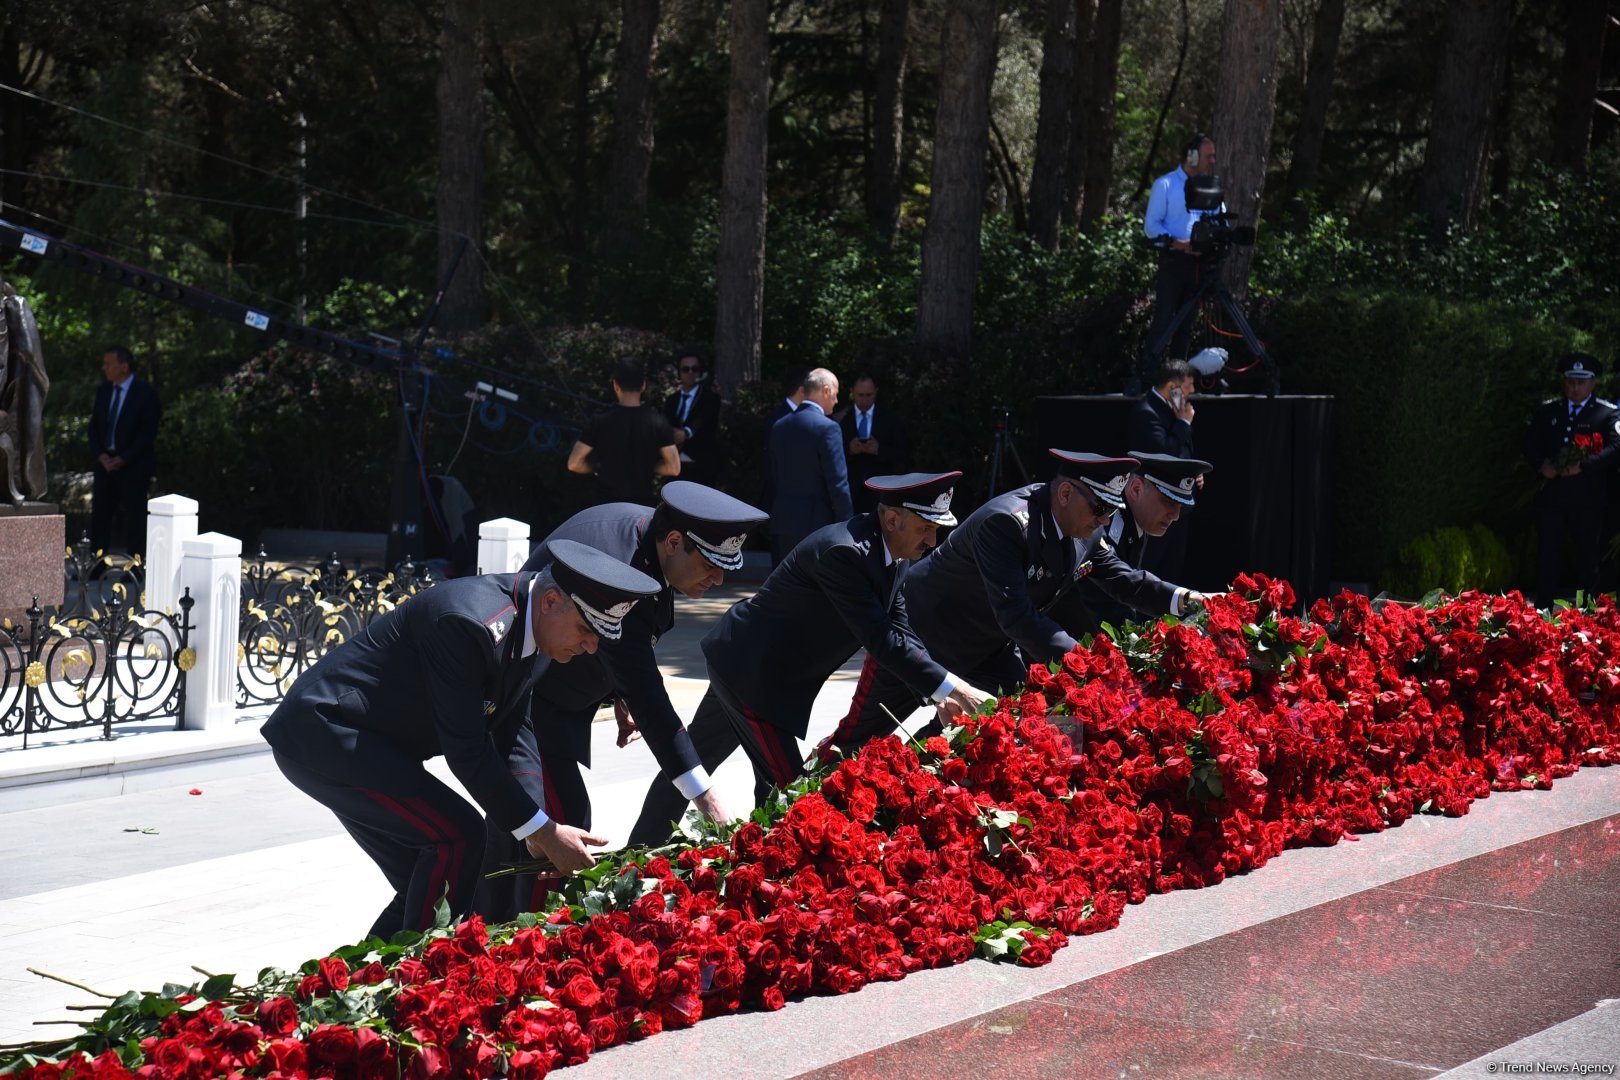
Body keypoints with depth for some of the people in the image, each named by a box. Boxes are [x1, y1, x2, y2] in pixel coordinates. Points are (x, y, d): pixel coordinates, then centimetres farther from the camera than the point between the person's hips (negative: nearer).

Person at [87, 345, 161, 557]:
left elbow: (148, 432, -10)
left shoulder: (145, 393, -7)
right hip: (105, 463, 6)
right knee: (100, 516, 2)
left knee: (134, 519, -4)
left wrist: (122, 459, -14)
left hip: (133, 466, -6)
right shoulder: (104, 391, 12)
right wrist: (100, 455, -4)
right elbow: (94, 427, 13)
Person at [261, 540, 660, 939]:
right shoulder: (472, 623, -29)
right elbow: (467, 751, -25)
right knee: (457, 836, -17)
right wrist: (542, 831, -21)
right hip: (320, 734, -10)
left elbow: (511, 734, 4)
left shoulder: (532, 626, 1)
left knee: (427, 885, 9)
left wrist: (542, 831, -8)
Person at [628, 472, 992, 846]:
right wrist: (952, 687, -31)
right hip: (749, 670, -10)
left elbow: (901, 635, 2)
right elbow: (882, 642, -32)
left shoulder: (893, 558, 0)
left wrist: (940, 696, -12)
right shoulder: (843, 551, -29)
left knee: (693, 762, 22)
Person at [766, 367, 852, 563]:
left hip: (783, 523, 7)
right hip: (818, 523, -7)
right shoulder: (827, 428, -12)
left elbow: (772, 479, 14)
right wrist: (846, 525, -9)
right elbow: (838, 483, -14)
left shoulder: (779, 426, 10)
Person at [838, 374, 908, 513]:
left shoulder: (889, 418, 8)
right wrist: (848, 449, -15)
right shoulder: (840, 419, 5)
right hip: (849, 490, 0)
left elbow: (901, 454, 4)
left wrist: (879, 450, -13)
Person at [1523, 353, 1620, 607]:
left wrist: (1583, 467, -22)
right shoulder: (1547, 410, 12)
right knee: (1547, 557, 2)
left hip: (1587, 500, -3)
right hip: (1551, 496, 3)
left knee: (1587, 558, 5)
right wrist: (1541, 464, -7)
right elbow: (1529, 443, 13)